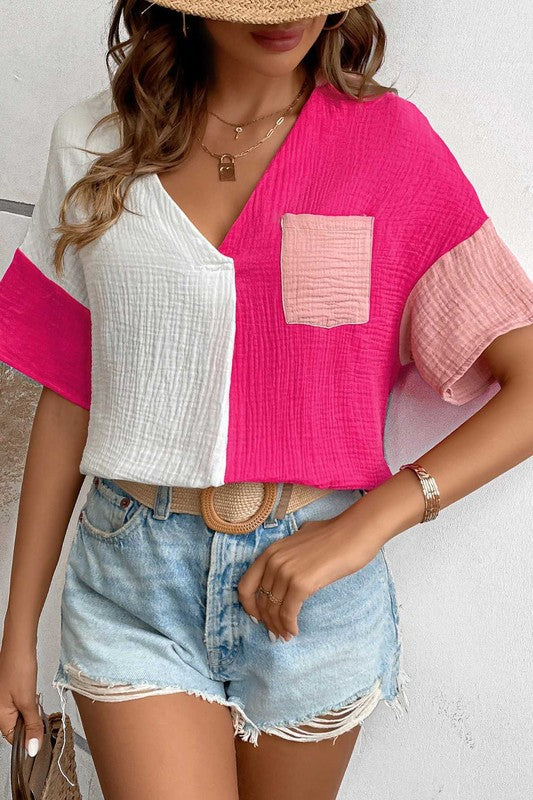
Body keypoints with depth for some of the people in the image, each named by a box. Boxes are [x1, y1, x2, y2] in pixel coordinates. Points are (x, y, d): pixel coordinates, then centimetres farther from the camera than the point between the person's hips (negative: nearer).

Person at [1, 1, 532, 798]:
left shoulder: (388, 139, -6)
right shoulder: (94, 142, 0)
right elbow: (67, 401, 4)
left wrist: (366, 523, -19)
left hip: (316, 586, 0)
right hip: (132, 581, 0)